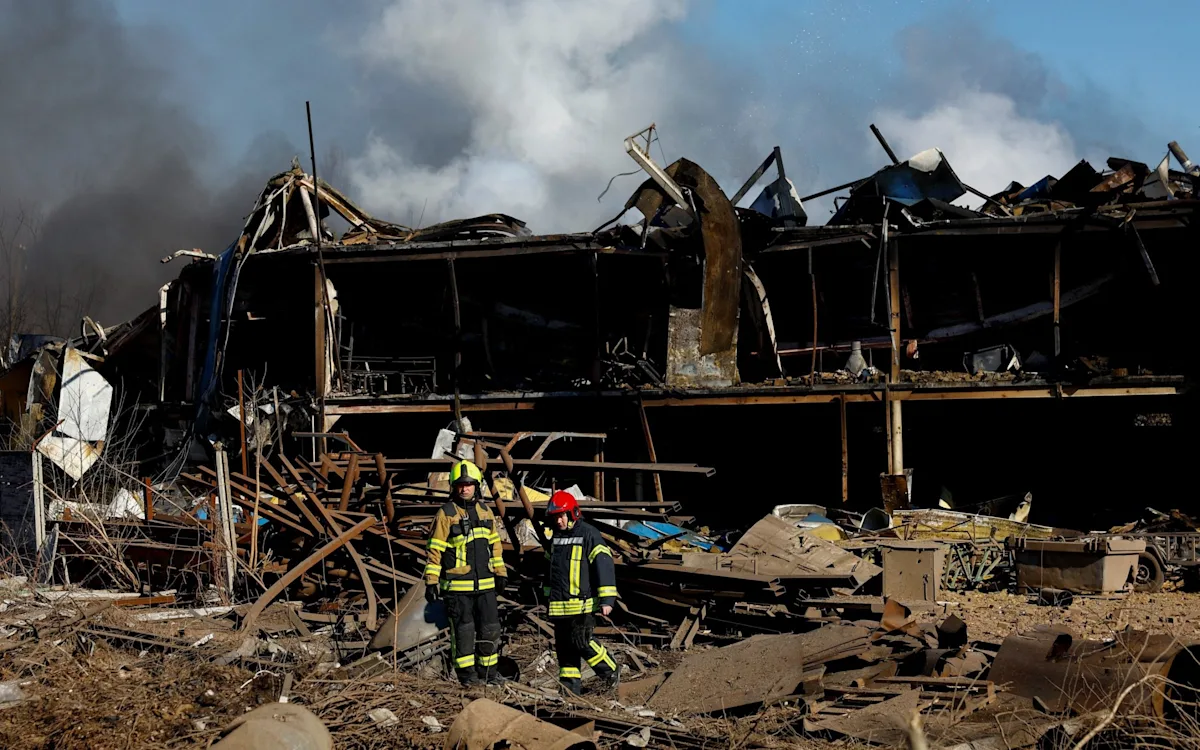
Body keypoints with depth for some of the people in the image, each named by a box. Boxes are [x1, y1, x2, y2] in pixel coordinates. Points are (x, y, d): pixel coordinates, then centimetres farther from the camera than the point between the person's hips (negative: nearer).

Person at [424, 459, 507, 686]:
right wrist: (431, 581, -10)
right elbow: (435, 549, -7)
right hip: (457, 586, -5)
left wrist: (500, 572, 18)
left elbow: (495, 544, 20)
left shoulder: (485, 512, 10)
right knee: (463, 630, 0)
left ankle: (488, 671, 19)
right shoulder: (446, 514, -6)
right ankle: (467, 673, 8)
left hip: (485, 583, 5)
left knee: (490, 629, 8)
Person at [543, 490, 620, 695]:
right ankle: (569, 683, 15)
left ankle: (610, 671, 7)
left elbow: (604, 565, -14)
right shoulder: (555, 538, 15)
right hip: (560, 605, 7)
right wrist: (548, 597, 27)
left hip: (582, 603, -7)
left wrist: (607, 598, -19)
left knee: (581, 641, -11)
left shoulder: (588, 534, -9)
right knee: (563, 645, 7)